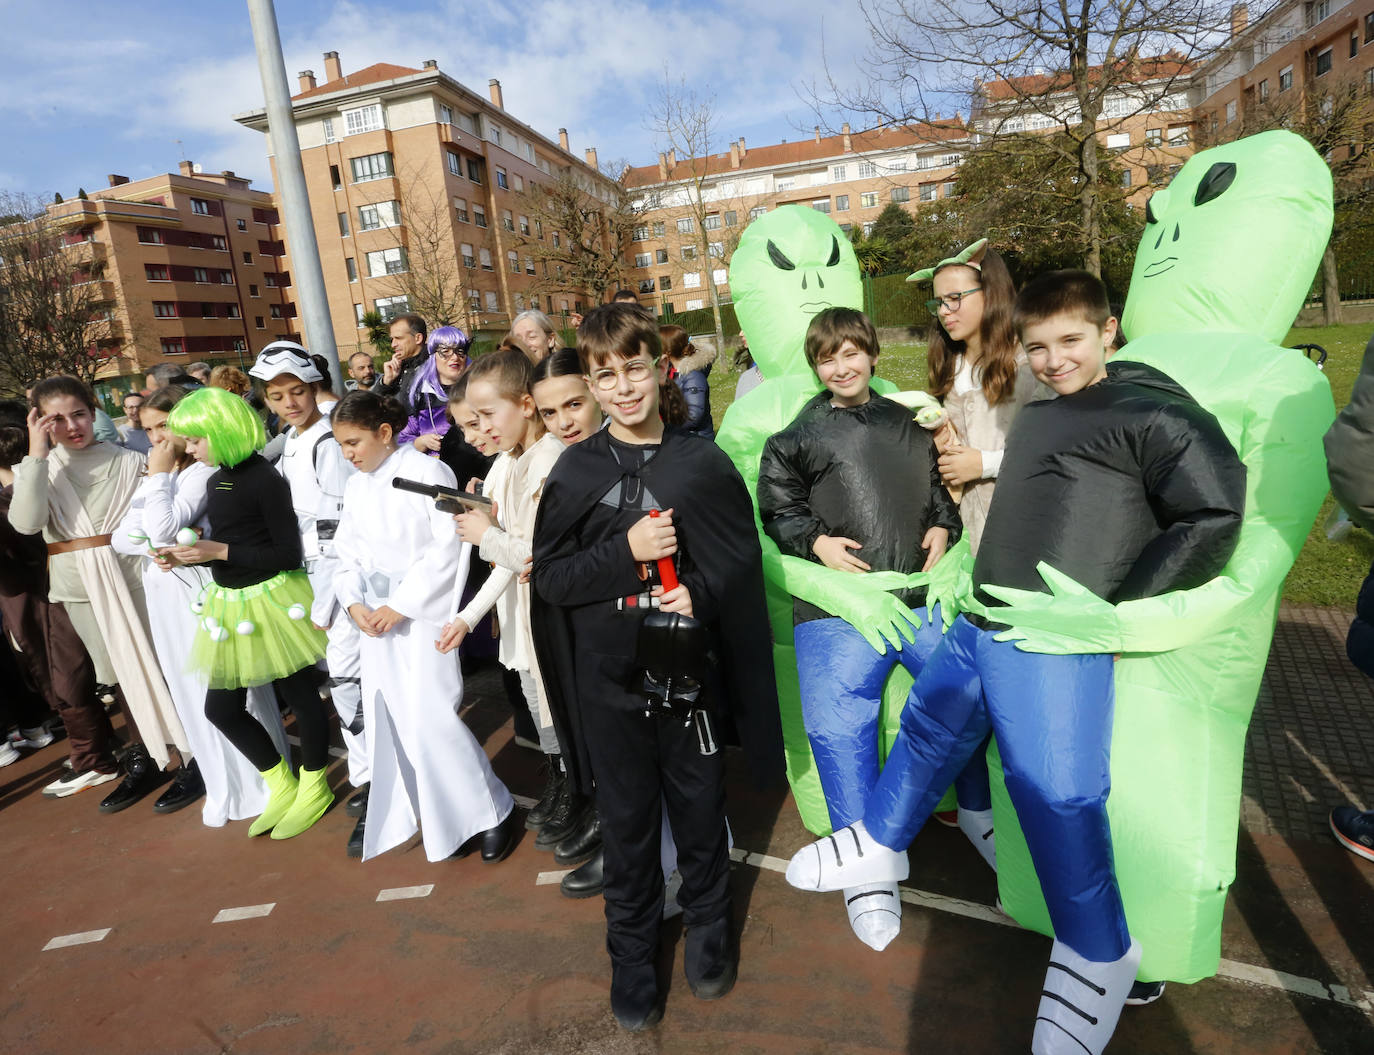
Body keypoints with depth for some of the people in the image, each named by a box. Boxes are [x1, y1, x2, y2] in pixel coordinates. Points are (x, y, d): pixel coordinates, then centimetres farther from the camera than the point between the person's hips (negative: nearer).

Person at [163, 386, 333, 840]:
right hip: (230, 604, 9)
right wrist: (190, 555, 0)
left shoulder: (264, 479, -15)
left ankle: (314, 789, 28)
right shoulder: (215, 481, 9)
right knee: (221, 708, 12)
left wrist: (219, 552, -19)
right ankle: (281, 786, 31)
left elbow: (288, 554, -16)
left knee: (299, 696, 7)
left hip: (272, 601, -8)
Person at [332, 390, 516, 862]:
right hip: (376, 617, 7)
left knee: (430, 717, -9)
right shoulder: (356, 487, 12)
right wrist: (354, 602, -3)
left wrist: (401, 605, -14)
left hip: (423, 611, -7)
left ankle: (491, 811, 9)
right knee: (387, 715, 8)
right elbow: (349, 553, 15)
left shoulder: (428, 471, -9)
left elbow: (448, 546, -14)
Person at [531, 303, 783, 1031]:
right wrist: (627, 550, -19)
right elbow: (550, 575, -5)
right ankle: (632, 951, 38)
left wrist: (700, 592, -16)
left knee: (699, 806, 17)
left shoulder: (702, 463, -2)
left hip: (688, 665, 0)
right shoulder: (576, 471, -1)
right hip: (609, 677, 0)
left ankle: (707, 928, 43)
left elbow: (742, 558, 3)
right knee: (626, 821, 15)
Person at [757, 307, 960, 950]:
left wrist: (943, 528, 6)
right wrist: (816, 541, -11)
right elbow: (777, 506, 4)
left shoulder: (909, 423, 16)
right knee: (837, 728, -4)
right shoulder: (796, 437, 6)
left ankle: (980, 812, 40)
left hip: (923, 594, 4)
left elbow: (940, 484, 23)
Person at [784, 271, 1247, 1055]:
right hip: (977, 623, 9)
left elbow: (1215, 516, -14)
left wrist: (1119, 611, -14)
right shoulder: (1035, 414, 16)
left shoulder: (1150, 412, -7)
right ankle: (881, 844, 42)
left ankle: (1099, 955, 19)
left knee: (1055, 791, -5)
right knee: (931, 729, 19)